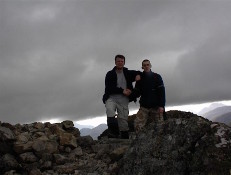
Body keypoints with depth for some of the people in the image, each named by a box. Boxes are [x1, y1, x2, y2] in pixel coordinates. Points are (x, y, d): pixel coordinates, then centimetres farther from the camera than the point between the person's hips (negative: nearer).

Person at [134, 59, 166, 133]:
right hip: (144, 106, 2)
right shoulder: (140, 78, 8)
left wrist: (161, 106, -13)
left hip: (156, 107, -1)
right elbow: (137, 92, 9)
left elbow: (162, 92, -3)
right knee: (137, 124, -14)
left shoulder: (157, 77, 1)